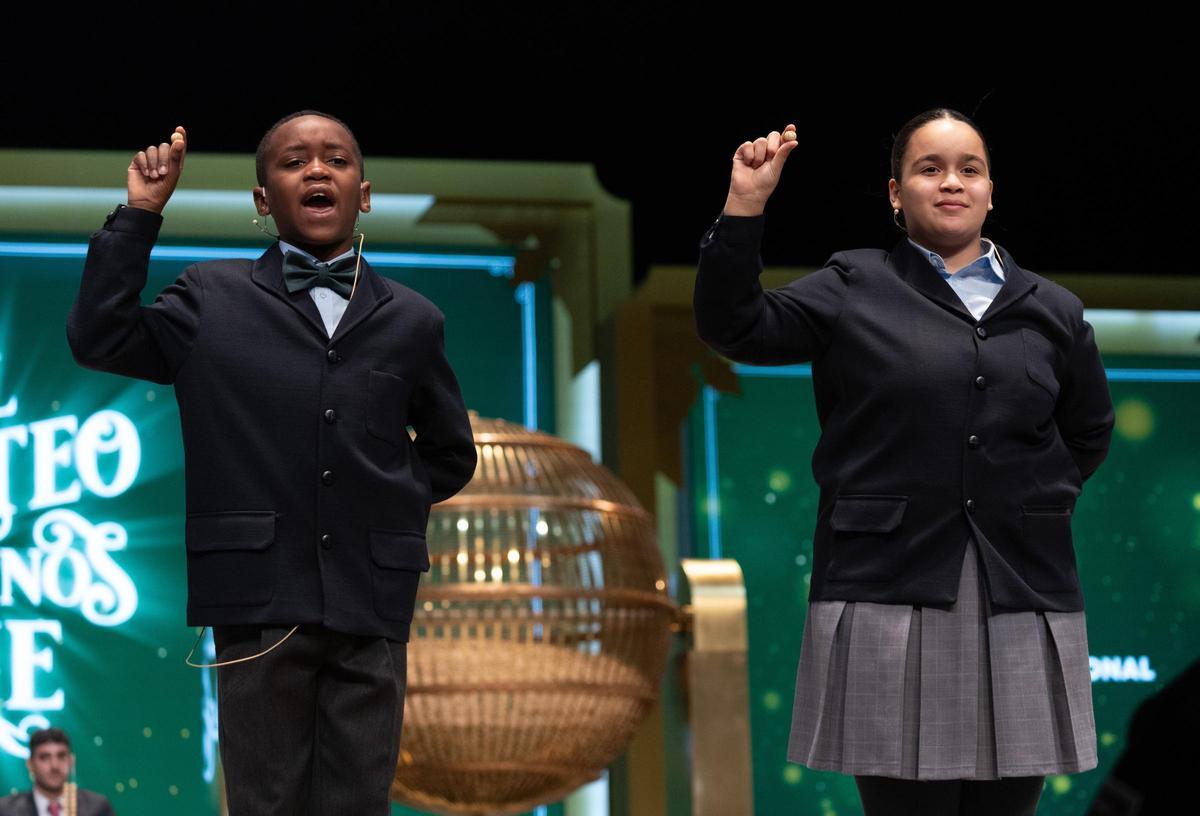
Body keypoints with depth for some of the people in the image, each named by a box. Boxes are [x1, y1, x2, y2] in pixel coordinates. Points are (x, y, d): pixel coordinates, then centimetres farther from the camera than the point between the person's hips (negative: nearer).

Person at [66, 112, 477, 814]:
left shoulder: (412, 320, 12)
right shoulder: (214, 300, 9)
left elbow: (452, 456, 22)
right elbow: (99, 338, -1)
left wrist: (394, 500, 7)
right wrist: (140, 214, -1)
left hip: (372, 603, 2)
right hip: (261, 597, -2)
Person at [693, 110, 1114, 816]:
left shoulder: (1052, 310, 14)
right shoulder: (853, 289, 7)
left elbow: (1090, 432, 24)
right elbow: (734, 327, -1)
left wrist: (1043, 499, 10)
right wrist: (745, 205, -9)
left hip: (1024, 598, 3)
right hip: (891, 591, -2)